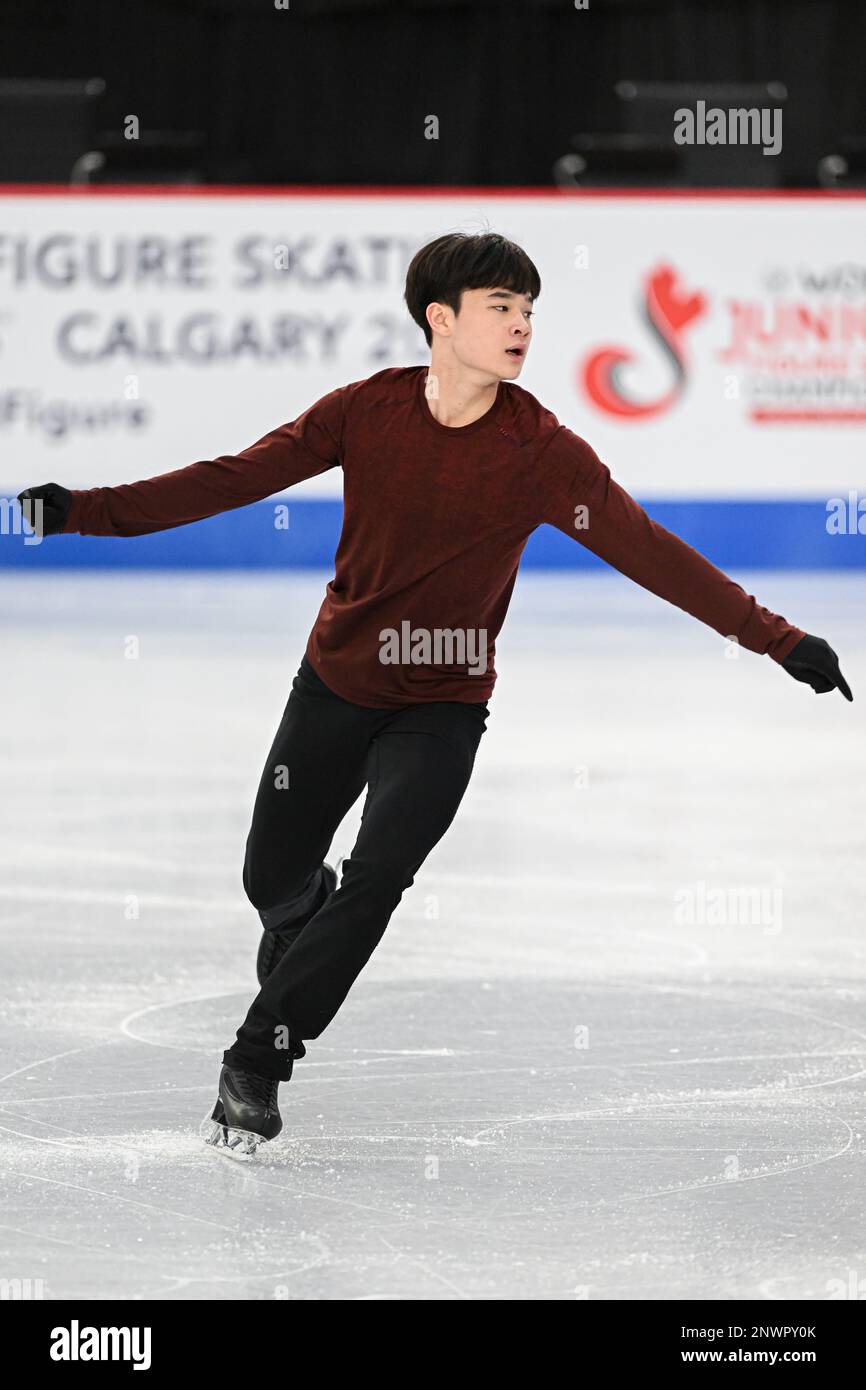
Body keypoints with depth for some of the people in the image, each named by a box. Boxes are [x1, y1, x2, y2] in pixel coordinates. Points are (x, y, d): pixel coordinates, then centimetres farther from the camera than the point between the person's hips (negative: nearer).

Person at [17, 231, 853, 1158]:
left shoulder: (541, 450, -15)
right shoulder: (367, 411, -11)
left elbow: (645, 549, -17)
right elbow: (237, 479, -7)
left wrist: (776, 638, -23)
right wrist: (91, 510, -13)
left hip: (442, 705, -2)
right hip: (337, 681, 2)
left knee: (378, 875, -20)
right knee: (274, 877, 10)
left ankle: (258, 1059, -8)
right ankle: (305, 939, 48)